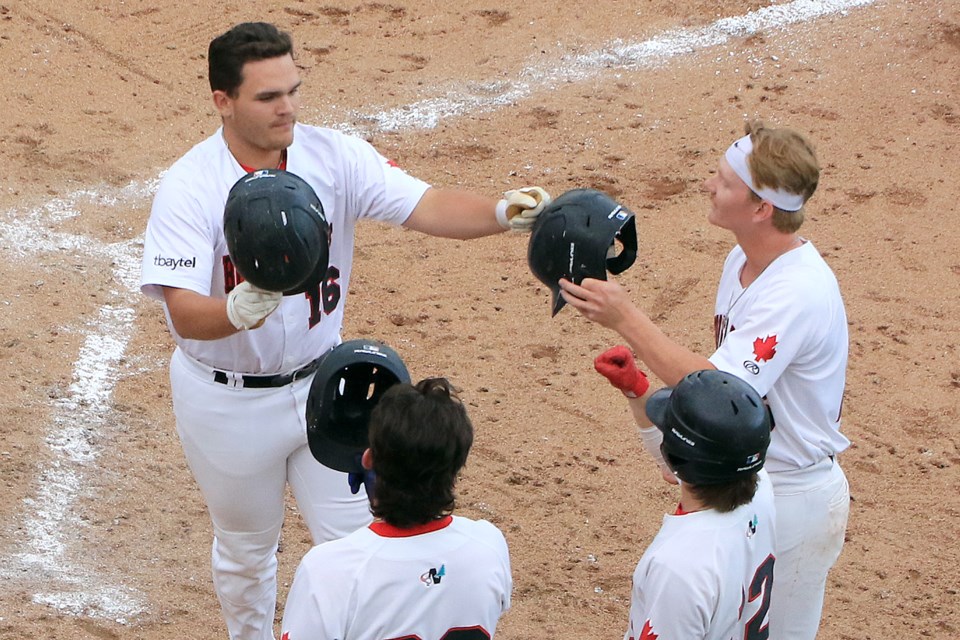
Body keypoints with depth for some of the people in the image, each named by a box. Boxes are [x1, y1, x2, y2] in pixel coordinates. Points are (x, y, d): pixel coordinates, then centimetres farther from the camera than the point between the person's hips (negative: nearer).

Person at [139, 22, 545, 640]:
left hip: (320, 382, 3)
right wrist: (241, 309, -54)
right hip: (228, 399, -2)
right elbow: (185, 313, -32)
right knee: (246, 549, 19)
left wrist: (502, 211, -46)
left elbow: (425, 206, -26)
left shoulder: (334, 158, -13)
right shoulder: (189, 188, -23)